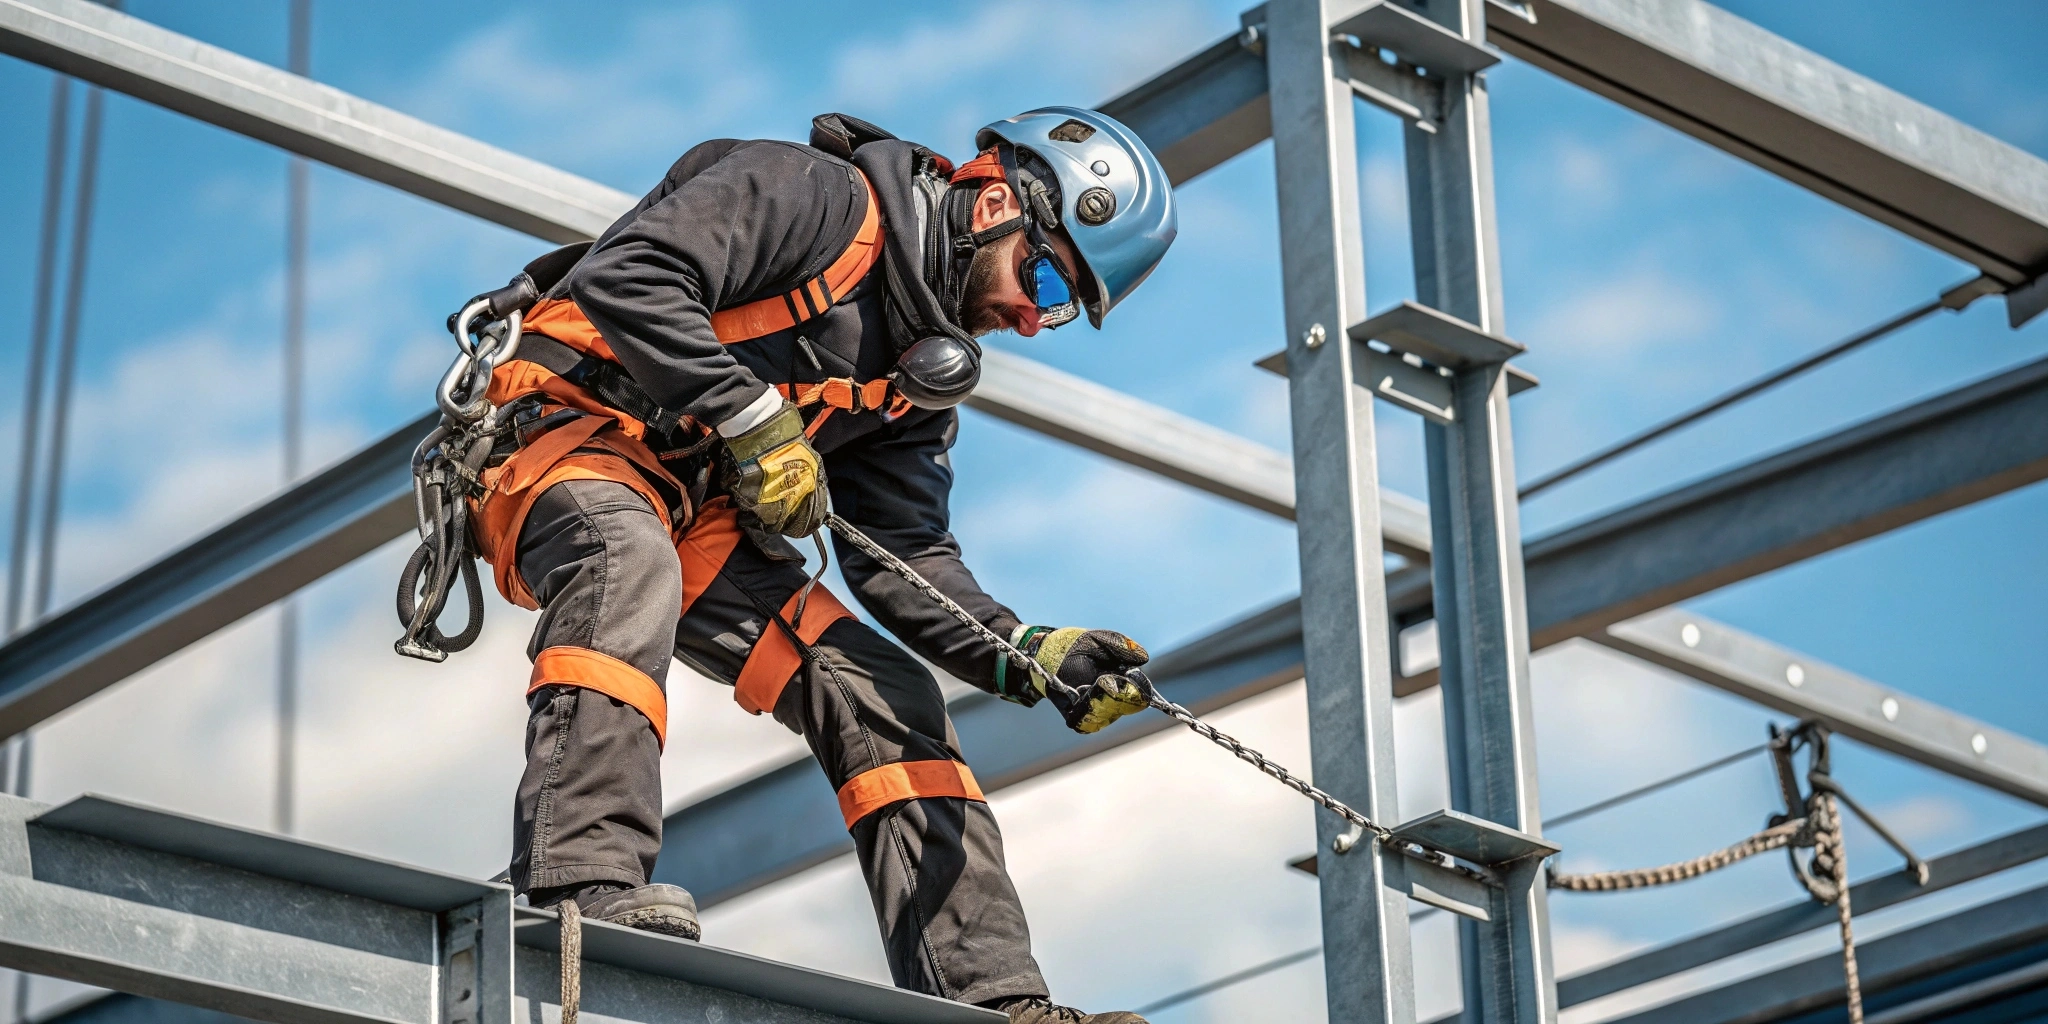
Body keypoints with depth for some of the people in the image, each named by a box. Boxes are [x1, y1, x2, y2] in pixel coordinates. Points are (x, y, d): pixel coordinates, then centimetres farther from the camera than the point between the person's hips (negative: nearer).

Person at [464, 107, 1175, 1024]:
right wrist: (756, 420, -24)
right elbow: (625, 275, -24)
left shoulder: (922, 371, 14)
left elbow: (904, 562, 6)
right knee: (630, 557, -41)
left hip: (702, 525, 8)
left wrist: (1030, 657, -10)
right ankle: (586, 891, -54)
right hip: (569, 427, -8)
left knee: (885, 700, -2)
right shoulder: (816, 196, -11)